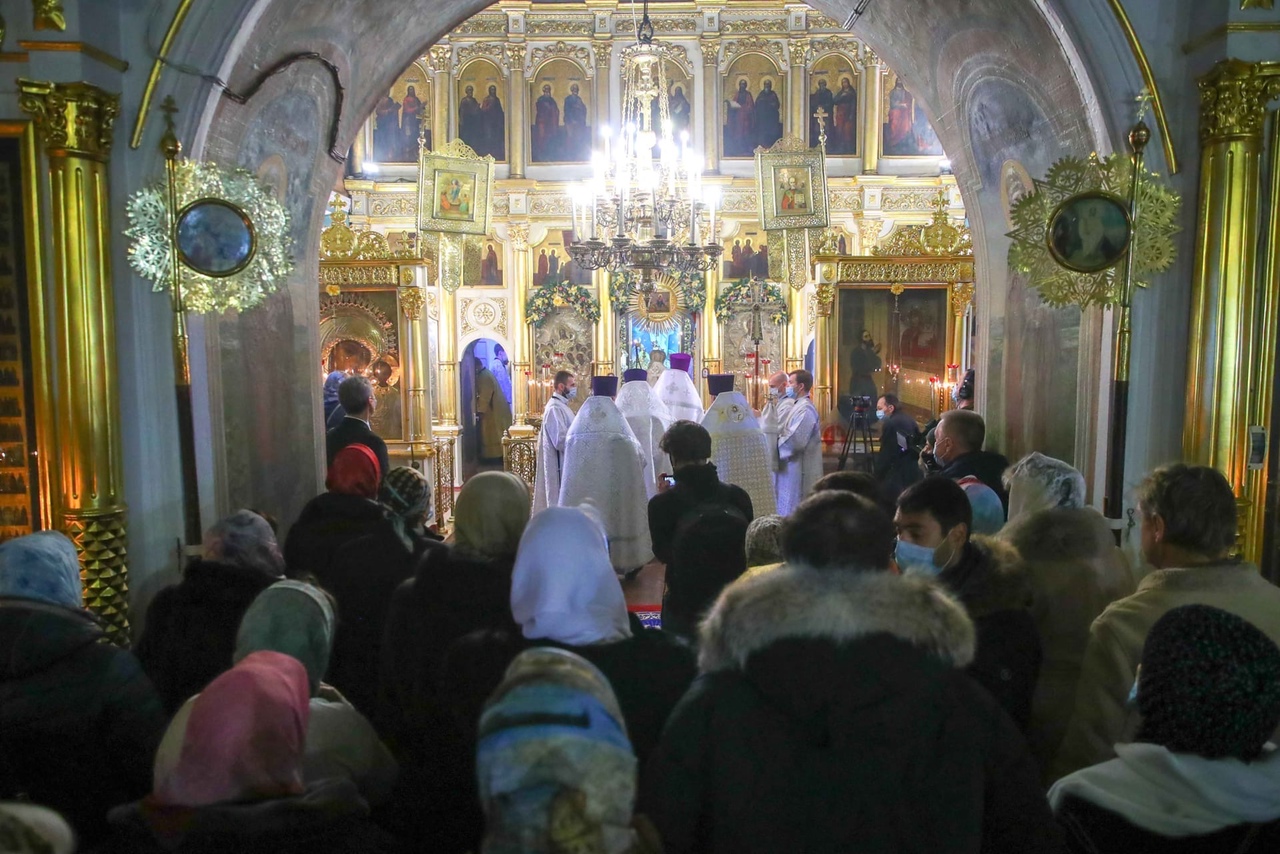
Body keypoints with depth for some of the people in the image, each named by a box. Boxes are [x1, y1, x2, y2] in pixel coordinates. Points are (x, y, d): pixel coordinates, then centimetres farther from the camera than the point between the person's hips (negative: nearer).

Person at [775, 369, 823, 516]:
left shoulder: (805, 409, -17)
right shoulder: (798, 406, 14)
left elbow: (796, 441, -24)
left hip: (799, 470, -10)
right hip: (793, 469, 10)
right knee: (789, 512, 14)